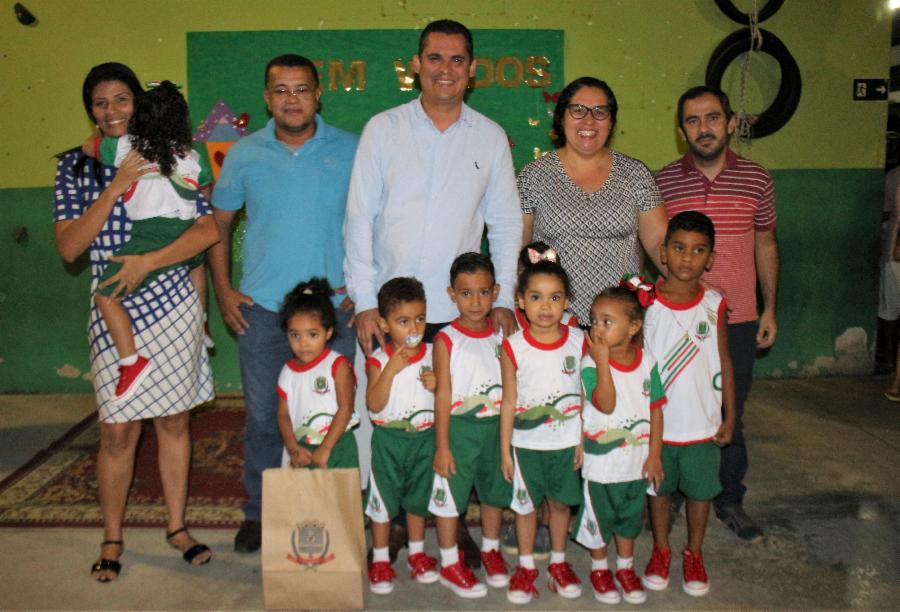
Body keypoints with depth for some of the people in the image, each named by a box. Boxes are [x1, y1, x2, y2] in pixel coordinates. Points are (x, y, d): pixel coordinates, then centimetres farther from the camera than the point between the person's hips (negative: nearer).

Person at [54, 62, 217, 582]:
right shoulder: (76, 167, 4)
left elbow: (209, 231, -7)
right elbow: (69, 248, -7)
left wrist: (146, 262, -17)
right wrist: (115, 188, -15)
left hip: (173, 307, 0)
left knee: (174, 421, 9)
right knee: (118, 431, 3)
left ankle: (177, 527, 25)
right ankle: (113, 540, 22)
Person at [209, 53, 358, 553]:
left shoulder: (350, 150, 1)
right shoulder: (244, 155, 4)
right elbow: (218, 224, 12)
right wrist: (223, 291, 5)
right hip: (261, 309, 1)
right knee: (263, 417, 8)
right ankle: (258, 513, 26)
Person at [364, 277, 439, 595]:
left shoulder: (433, 355, -4)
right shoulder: (379, 360, -12)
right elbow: (374, 404, -21)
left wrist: (438, 385, -18)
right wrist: (391, 369, -30)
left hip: (424, 438, 2)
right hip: (388, 440, -2)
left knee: (418, 496, 17)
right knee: (383, 498, 8)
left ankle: (417, 553, 36)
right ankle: (380, 560, 25)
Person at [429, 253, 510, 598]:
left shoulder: (501, 334, 2)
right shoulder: (446, 340, -10)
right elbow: (443, 395, -10)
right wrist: (441, 446, -10)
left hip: (496, 426, 4)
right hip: (459, 427, -4)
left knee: (495, 490, 18)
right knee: (450, 494, 5)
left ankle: (490, 550, 39)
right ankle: (449, 563, 23)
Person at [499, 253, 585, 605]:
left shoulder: (578, 341, -6)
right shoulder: (513, 346, -10)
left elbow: (585, 394, 0)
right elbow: (509, 401, -5)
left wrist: (584, 440, -1)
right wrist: (505, 449, -3)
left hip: (567, 441, 1)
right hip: (526, 442, -1)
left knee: (561, 502, 15)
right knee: (526, 504, 11)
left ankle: (558, 563, 34)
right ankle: (525, 566, 30)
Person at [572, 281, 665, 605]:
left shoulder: (646, 361, -7)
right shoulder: (590, 364, -18)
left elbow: (656, 409, -2)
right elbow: (606, 405, -30)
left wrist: (654, 455, -3)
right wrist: (602, 361, -33)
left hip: (636, 459, 3)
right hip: (601, 461, -3)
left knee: (630, 516, 20)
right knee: (600, 516, 14)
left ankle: (626, 567, 41)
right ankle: (599, 569, 35)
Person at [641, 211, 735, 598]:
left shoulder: (714, 305, -5)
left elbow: (724, 361, 3)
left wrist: (730, 416, 4)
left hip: (703, 423, 1)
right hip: (657, 421, -1)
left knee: (700, 490, 15)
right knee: (659, 488, 16)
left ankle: (694, 554, 36)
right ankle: (661, 551, 37)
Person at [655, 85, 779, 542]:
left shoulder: (756, 180, 2)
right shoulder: (662, 182, -2)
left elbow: (765, 244, 11)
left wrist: (769, 309, 9)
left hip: (737, 320, 1)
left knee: (730, 417, 11)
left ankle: (730, 500, 28)